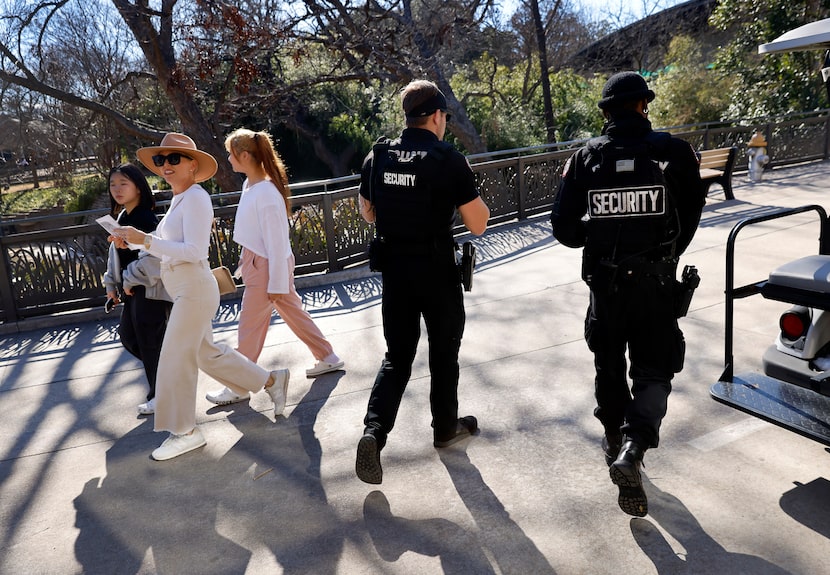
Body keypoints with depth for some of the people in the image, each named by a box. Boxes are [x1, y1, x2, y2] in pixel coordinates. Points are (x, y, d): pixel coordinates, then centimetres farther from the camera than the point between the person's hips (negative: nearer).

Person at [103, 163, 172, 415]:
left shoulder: (146, 218, -17)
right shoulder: (122, 218, 12)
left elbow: (153, 257, -25)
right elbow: (116, 254, 18)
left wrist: (131, 280, -17)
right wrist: (112, 284, 15)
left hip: (149, 289, -9)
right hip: (132, 289, 9)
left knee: (149, 342, 0)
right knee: (128, 336, 16)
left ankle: (160, 395, 14)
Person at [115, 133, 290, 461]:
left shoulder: (194, 198, -13)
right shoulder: (179, 200, 15)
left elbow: (193, 251, -22)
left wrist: (145, 240, -24)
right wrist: (134, 240, 7)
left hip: (194, 288, -10)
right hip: (184, 290, 10)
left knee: (175, 358, -2)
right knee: (207, 353, 17)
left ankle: (185, 432, 13)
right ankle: (271, 381, 29)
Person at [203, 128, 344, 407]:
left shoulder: (265, 193, -23)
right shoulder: (250, 184, 5)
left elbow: (276, 240, -21)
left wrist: (276, 284, -18)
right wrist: (246, 260, 17)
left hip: (268, 267, -9)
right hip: (257, 263, 9)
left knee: (250, 327, 2)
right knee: (293, 312, 18)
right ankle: (327, 358, 32)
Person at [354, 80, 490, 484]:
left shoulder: (377, 157, 0)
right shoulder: (449, 160, -14)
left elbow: (367, 213, 13)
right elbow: (478, 225, -12)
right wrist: (475, 199, 6)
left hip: (394, 270, 4)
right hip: (438, 273, -4)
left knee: (397, 355, 14)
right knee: (443, 353, 16)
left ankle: (374, 431, -1)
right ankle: (446, 428, 32)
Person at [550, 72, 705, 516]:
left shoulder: (586, 157, -6)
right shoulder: (673, 152, -9)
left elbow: (564, 229, -7)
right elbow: (690, 218, 0)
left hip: (605, 283, 2)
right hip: (656, 283, -1)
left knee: (609, 364, 20)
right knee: (653, 370, 9)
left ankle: (615, 439, 36)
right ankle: (633, 448, -12)